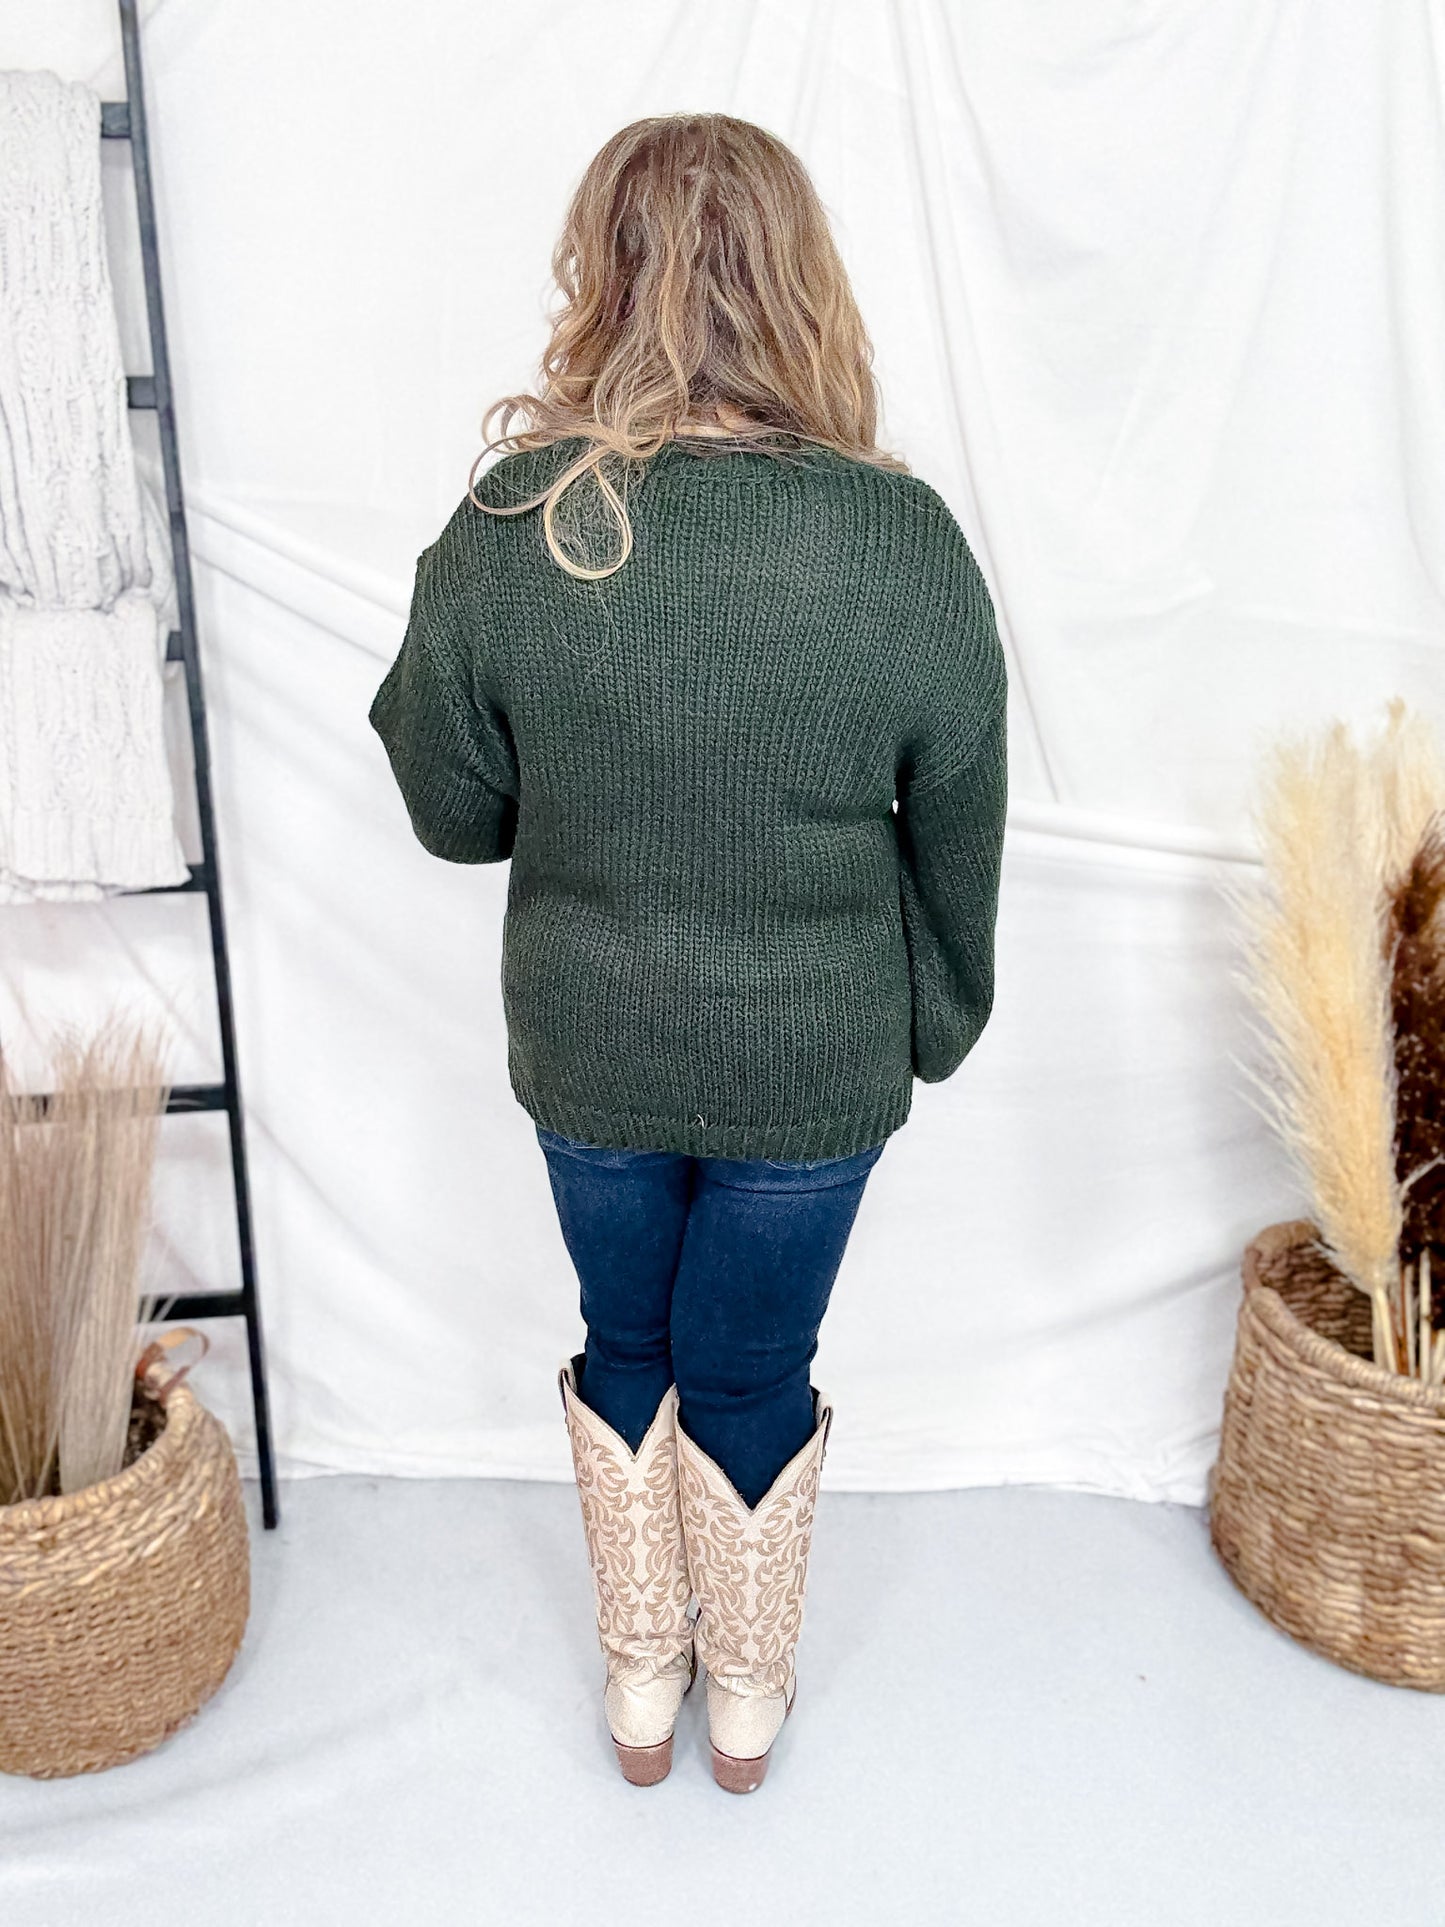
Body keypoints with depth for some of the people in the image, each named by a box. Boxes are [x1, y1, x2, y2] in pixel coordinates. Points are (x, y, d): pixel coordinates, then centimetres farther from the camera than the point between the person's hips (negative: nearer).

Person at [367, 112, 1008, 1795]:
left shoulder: (505, 529, -16)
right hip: (814, 1069, 0)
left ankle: (641, 1680, 44)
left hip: (586, 1051, 1)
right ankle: (748, 1699, 43)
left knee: (625, 1346, 24)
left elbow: (454, 814, -5)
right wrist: (937, 1022, 9)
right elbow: (959, 836, -7)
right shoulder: (904, 542, -18)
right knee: (754, 1377, 20)